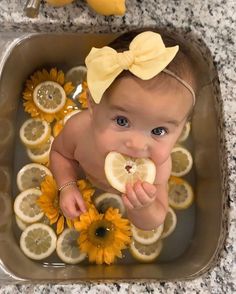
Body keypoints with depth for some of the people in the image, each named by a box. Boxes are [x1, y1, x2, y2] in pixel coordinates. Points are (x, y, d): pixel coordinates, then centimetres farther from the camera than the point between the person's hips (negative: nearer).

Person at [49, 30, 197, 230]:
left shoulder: (159, 167, -41)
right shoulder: (79, 128, -41)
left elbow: (152, 222, -25)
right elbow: (60, 152, -14)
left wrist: (142, 208, -47)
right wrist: (67, 187, -28)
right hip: (85, 180, 1)